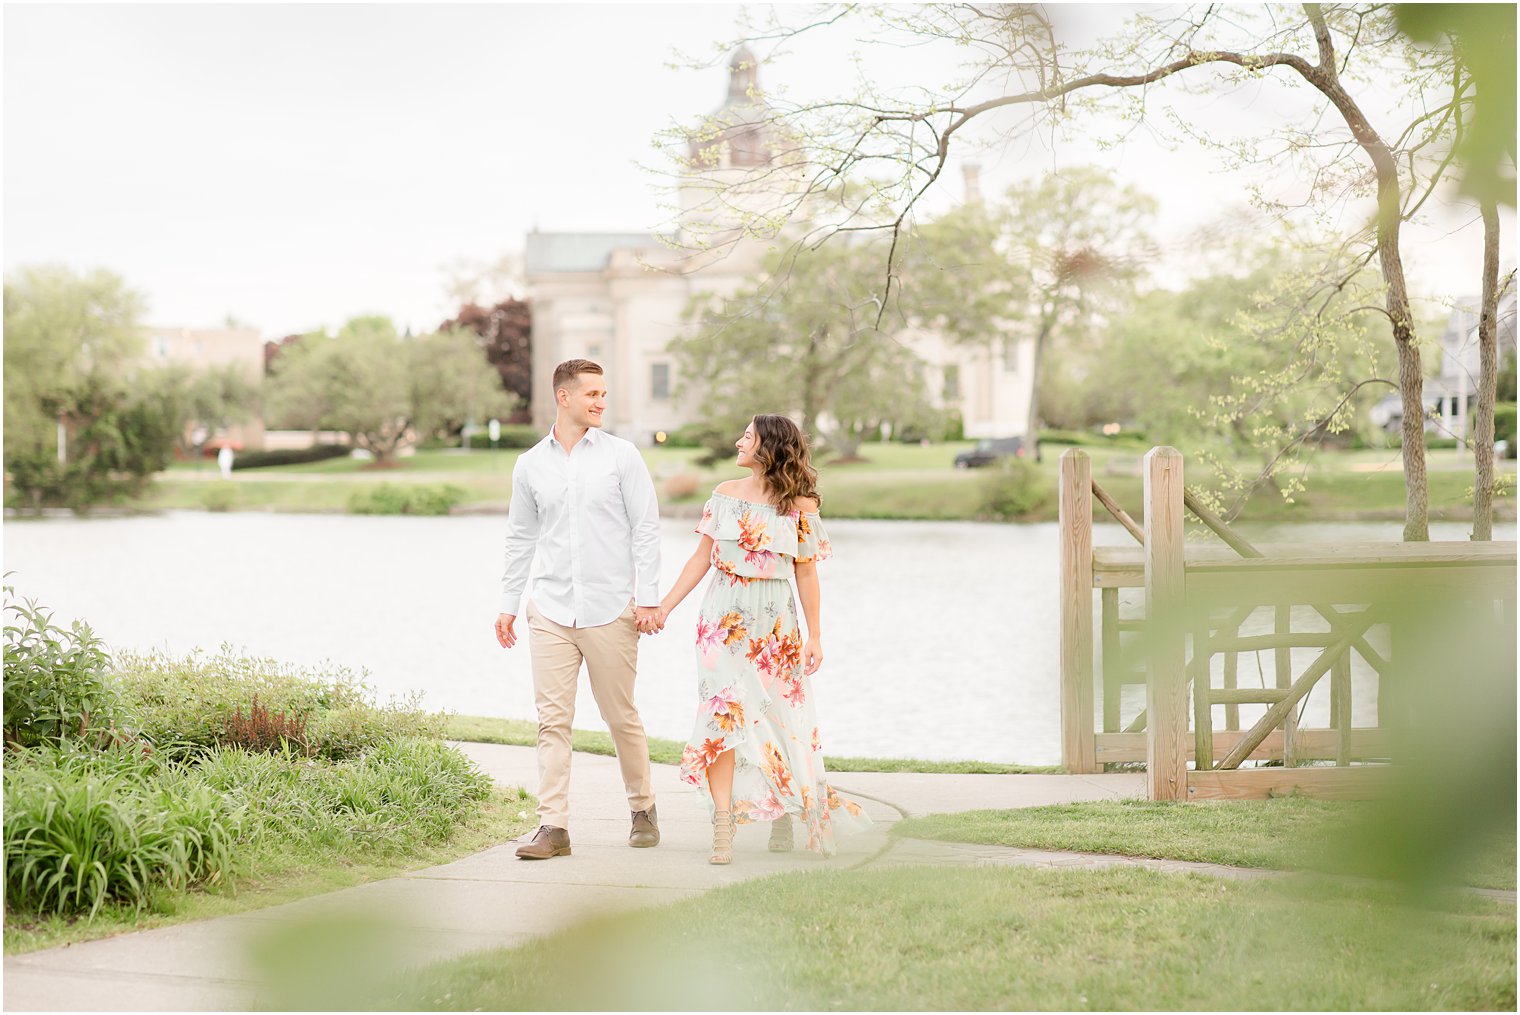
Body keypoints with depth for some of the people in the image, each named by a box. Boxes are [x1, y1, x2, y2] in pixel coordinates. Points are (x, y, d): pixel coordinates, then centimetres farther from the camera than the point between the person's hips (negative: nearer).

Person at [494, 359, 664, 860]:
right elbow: (520, 537, 16)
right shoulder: (530, 465, 8)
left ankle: (643, 809, 24)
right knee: (552, 719, -4)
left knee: (621, 716, 6)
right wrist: (508, 604, 12)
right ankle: (553, 826, -4)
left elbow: (646, 529, 0)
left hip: (610, 610, -2)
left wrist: (648, 598, -7)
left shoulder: (621, 456, 1)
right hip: (551, 611, 2)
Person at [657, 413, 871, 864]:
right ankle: (723, 831, -13)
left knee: (779, 719, 5)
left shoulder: (800, 506, -1)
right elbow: (701, 558, 9)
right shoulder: (726, 494, 6)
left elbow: (805, 573, 2)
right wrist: (664, 606, 4)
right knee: (723, 713, -10)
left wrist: (815, 635, 1)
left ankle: (785, 810, 30)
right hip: (724, 618, 1)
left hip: (774, 623, -1)